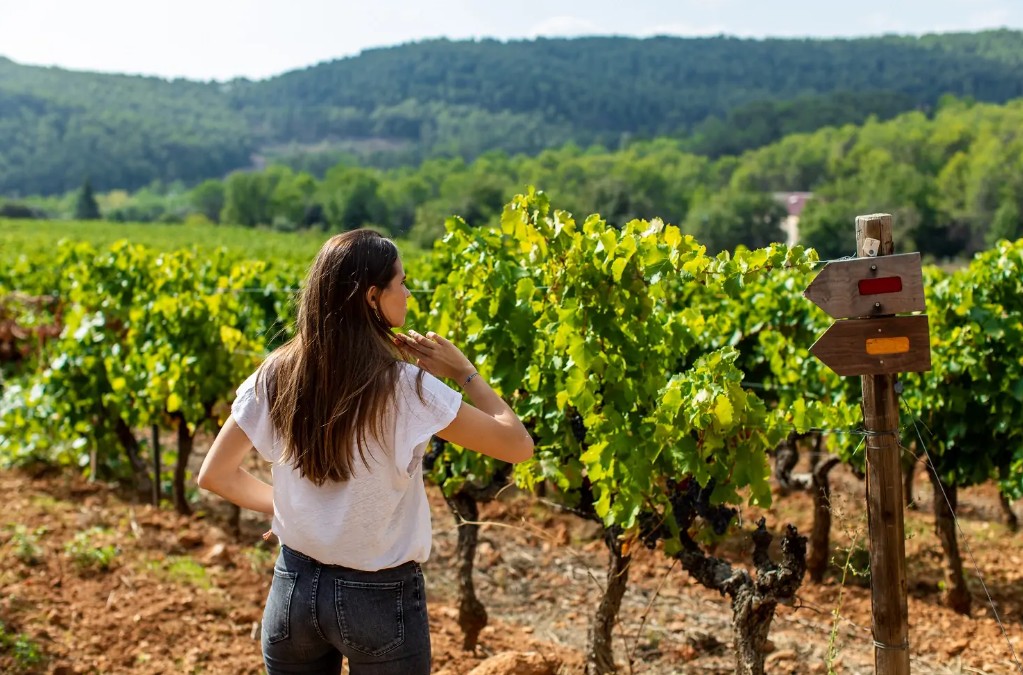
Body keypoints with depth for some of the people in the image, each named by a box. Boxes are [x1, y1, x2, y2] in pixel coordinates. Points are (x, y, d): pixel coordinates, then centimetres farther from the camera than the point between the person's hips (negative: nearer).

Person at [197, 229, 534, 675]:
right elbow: (518, 446, -13)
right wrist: (463, 372, -4)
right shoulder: (406, 387, -20)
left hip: (293, 587, 4)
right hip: (380, 597, -4)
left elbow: (214, 475, 3)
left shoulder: (275, 377, -7)